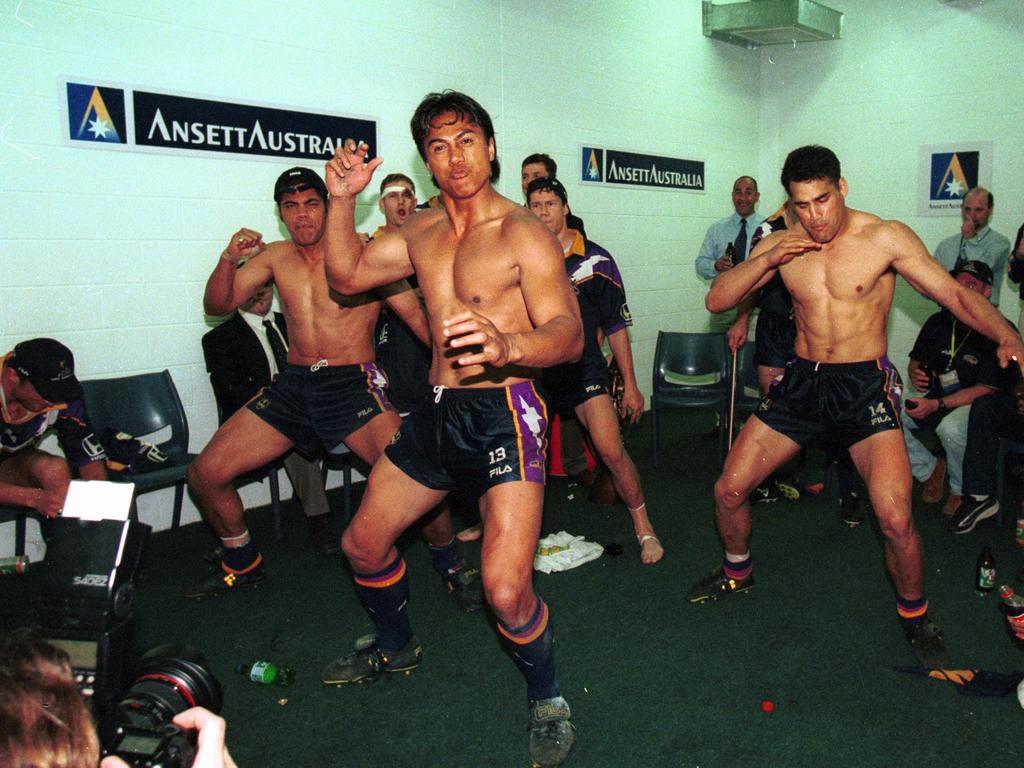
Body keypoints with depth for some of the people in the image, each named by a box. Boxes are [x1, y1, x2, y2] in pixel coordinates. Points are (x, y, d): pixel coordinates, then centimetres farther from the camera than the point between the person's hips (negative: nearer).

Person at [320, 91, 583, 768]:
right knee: (364, 542, 18)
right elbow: (346, 274, 20)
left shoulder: (523, 235, -11)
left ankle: (548, 701, 11)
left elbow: (569, 333, -23)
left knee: (506, 589, -19)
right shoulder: (423, 231, 11)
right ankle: (397, 648, 47)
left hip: (503, 413, -7)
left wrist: (506, 344, -44)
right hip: (436, 411, 8)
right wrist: (344, 200, 6)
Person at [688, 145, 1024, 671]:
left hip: (865, 386, -4)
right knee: (728, 490, 3)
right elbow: (717, 300, -1)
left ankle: (915, 617, 11)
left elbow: (957, 295, -10)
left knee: (895, 519, -18)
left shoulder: (886, 238, -9)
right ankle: (738, 573, 33)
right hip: (802, 381, 4)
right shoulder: (782, 245, 3)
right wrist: (766, 260, -17)